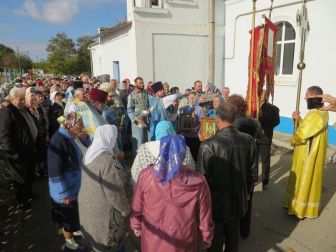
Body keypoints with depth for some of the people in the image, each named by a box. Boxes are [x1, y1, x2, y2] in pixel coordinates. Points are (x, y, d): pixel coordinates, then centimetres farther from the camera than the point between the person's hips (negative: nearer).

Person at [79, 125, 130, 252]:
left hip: (88, 205, 8)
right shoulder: (108, 160, -31)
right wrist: (126, 209, -11)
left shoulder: (90, 152, -4)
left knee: (97, 240, 29)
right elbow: (115, 194, -26)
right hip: (103, 211, -7)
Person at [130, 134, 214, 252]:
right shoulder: (197, 182, -22)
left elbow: (137, 207, -5)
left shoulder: (146, 175, -19)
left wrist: (136, 226, 13)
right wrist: (207, 239, 7)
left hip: (153, 242, 1)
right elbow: (204, 219, -10)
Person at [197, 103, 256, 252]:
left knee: (215, 239, 19)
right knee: (233, 237, 26)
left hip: (217, 201, -4)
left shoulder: (208, 145, -27)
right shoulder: (248, 140, -12)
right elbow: (251, 171, 0)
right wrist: (247, 191, 16)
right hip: (238, 199, 4)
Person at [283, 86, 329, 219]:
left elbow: (299, 135, -26)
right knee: (303, 180, 20)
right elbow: (306, 128, 14)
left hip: (308, 155, -10)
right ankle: (300, 204, 35)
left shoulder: (315, 115, -26)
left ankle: (302, 209, 19)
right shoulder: (319, 112, 7)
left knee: (305, 181, 4)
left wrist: (292, 140, -4)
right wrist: (298, 119, -3)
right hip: (308, 154, 10)